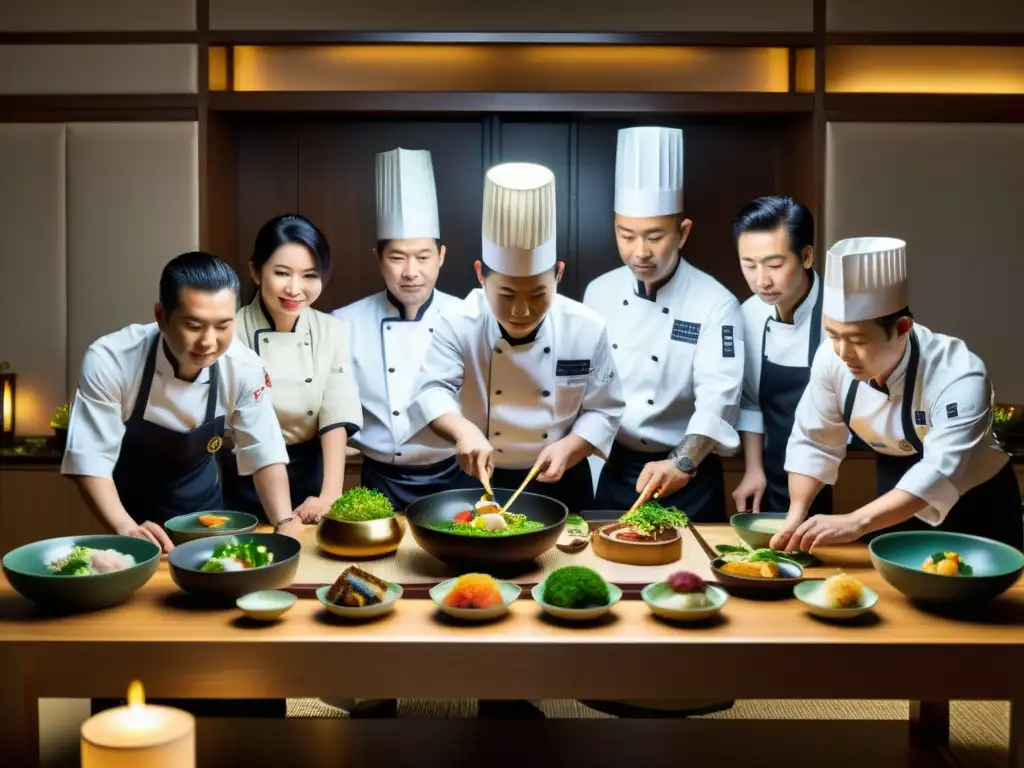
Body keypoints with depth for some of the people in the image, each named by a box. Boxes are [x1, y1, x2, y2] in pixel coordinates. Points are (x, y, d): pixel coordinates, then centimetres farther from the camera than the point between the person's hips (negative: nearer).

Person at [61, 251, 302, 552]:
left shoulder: (244, 368, -24)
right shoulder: (109, 360, -30)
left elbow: (265, 453, -18)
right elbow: (88, 457, -27)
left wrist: (284, 523, -33)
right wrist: (126, 529, -40)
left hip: (202, 503, 2)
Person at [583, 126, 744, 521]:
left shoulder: (716, 304, -14)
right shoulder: (600, 293, 0)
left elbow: (718, 398, -22)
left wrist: (681, 463, -35)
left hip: (688, 478, -3)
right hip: (614, 470, 4)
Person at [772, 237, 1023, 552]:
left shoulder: (959, 377, -33)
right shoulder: (831, 358, -18)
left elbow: (941, 471, -43)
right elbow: (812, 441, -8)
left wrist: (855, 524, -54)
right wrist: (796, 514, -22)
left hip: (975, 512, -4)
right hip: (896, 506, 4)